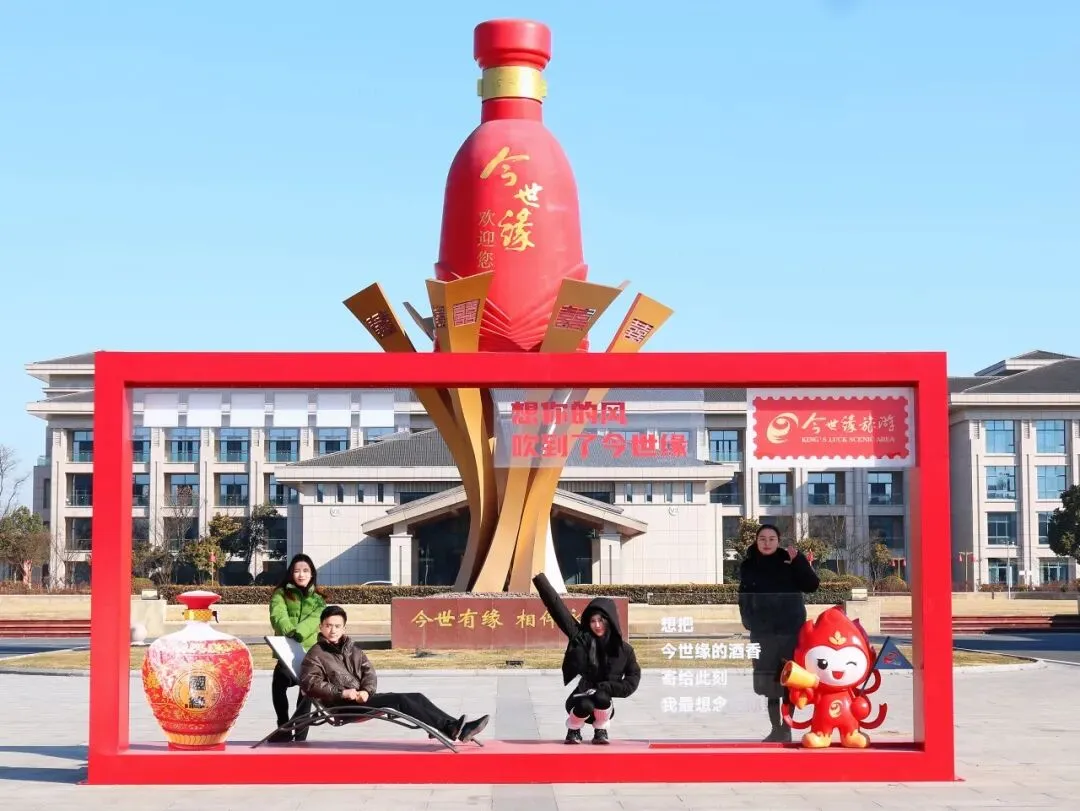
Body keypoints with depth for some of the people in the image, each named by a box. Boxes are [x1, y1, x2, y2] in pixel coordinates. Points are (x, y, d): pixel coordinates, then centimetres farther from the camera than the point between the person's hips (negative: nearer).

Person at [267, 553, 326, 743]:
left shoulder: (318, 600, 14)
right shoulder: (281, 594, 10)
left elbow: (314, 620, -6)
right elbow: (278, 615, -9)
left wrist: (297, 634, -26)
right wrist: (289, 632, -30)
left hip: (310, 650, 2)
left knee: (306, 693, 4)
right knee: (278, 684, -25)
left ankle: (300, 737, 13)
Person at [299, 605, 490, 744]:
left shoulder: (353, 650, 21)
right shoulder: (316, 654, 1)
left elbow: (369, 672, 11)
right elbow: (309, 683, -11)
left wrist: (366, 691, -12)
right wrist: (342, 692, -20)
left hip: (363, 697, 7)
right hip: (342, 705, -7)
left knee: (416, 697, -10)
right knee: (398, 700, -26)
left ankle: (453, 727, -23)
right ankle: (450, 729, -35)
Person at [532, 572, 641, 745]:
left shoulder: (624, 649, -6)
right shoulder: (580, 637, -9)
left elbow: (634, 676, 4)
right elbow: (557, 607, -13)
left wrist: (609, 687, -13)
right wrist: (540, 579, -18)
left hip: (604, 702, 0)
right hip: (580, 698, 0)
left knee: (601, 697, -33)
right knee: (585, 705, -33)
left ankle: (601, 731, -3)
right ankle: (573, 730, 1)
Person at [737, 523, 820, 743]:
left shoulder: (789, 562, -1)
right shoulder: (748, 566, 4)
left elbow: (812, 585, -9)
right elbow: (744, 599, 11)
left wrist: (798, 561, -17)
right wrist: (749, 622, 1)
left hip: (791, 630, -2)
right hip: (763, 633, 2)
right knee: (770, 683, 3)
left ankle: (786, 729, 5)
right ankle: (775, 729, 10)